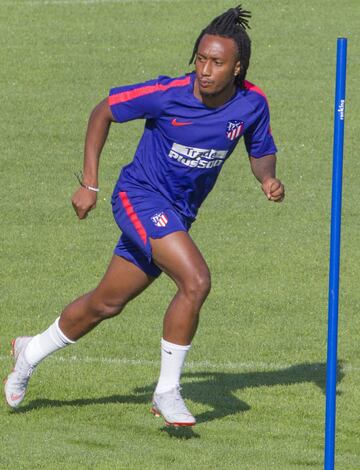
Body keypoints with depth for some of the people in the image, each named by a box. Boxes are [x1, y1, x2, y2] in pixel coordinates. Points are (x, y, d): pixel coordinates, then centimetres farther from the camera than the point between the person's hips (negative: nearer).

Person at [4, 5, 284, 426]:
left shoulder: (252, 104, -10)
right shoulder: (167, 94, -22)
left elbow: (260, 153, 8)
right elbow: (103, 112, -8)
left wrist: (268, 178, -16)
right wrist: (89, 184, -10)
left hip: (178, 215, 6)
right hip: (140, 197, -6)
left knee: (106, 304, 17)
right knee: (195, 281, -26)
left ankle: (32, 351, 41)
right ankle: (167, 392, -13)